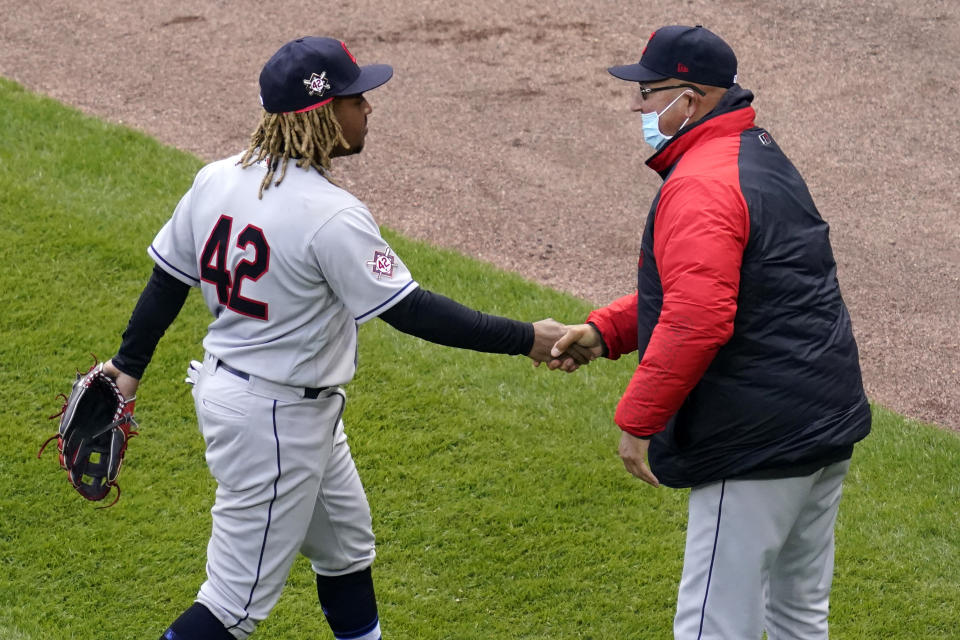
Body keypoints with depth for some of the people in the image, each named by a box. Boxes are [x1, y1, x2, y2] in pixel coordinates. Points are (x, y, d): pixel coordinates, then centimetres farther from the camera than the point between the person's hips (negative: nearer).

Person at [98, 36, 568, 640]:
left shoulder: (217, 180, -4)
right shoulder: (332, 216, -26)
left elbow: (168, 279, 5)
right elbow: (411, 312, -24)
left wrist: (130, 364, 18)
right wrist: (524, 339, -18)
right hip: (276, 420, -9)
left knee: (347, 546, 25)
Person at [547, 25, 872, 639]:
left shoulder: (700, 186, -18)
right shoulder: (763, 156, 16)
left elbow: (697, 320, -30)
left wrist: (637, 419, -21)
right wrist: (604, 331, 11)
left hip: (758, 444, -11)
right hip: (827, 425, 11)